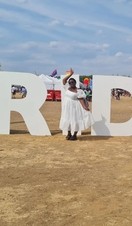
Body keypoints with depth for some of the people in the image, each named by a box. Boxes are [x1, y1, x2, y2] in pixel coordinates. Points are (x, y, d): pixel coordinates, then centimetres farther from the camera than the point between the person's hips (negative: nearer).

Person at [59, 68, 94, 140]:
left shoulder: (78, 91, -13)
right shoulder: (67, 88, 3)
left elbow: (81, 99, -19)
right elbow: (64, 80, 7)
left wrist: (84, 106, -30)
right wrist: (69, 74, 1)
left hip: (74, 107, -6)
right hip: (67, 107, 6)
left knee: (75, 120, 0)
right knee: (67, 120, 12)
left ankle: (74, 135, 10)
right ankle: (69, 134, 25)